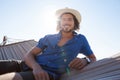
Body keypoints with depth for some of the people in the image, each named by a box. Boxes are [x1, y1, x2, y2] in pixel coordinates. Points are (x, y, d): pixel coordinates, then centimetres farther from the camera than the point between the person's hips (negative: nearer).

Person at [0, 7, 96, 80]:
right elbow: (29, 55, 9)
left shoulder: (80, 39, 15)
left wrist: (85, 60, -8)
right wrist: (36, 67, -17)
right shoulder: (48, 38, 18)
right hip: (29, 66, 4)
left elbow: (93, 58, 20)